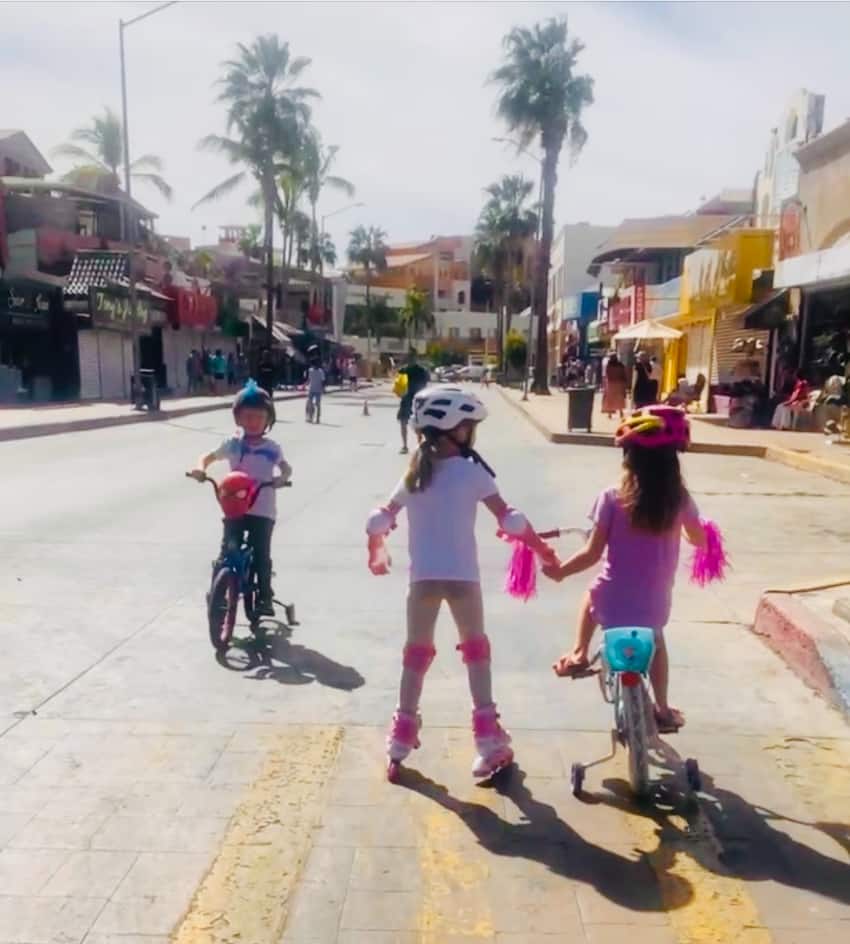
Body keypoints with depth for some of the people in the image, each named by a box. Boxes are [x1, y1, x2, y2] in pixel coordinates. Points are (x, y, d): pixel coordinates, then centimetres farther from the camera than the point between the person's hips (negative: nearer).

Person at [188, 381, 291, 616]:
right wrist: (200, 468, -14)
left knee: (261, 555, -1)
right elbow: (209, 457, 9)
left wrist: (282, 478, -13)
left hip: (262, 511, -1)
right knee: (227, 552, -3)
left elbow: (286, 468, 11)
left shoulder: (272, 448, 1)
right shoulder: (233, 444, 2)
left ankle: (265, 597, 11)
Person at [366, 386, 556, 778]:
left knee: (416, 652, 15)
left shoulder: (414, 473, 6)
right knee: (475, 649, 14)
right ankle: (488, 737, 14)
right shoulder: (472, 471, -5)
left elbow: (381, 519, 10)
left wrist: (376, 554, 28)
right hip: (461, 576, -3)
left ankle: (402, 737, 20)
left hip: (422, 576, 3)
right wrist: (544, 551, 4)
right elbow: (508, 519, -6)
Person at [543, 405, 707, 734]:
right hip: (654, 602, 2)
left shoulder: (612, 499, -15)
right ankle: (663, 710, 39)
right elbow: (698, 539, 11)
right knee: (654, 641, 34)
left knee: (591, 597, 34)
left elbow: (592, 554, -14)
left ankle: (578, 654, 26)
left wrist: (559, 570, 2)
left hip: (614, 600, -2)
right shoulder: (679, 498, -6)